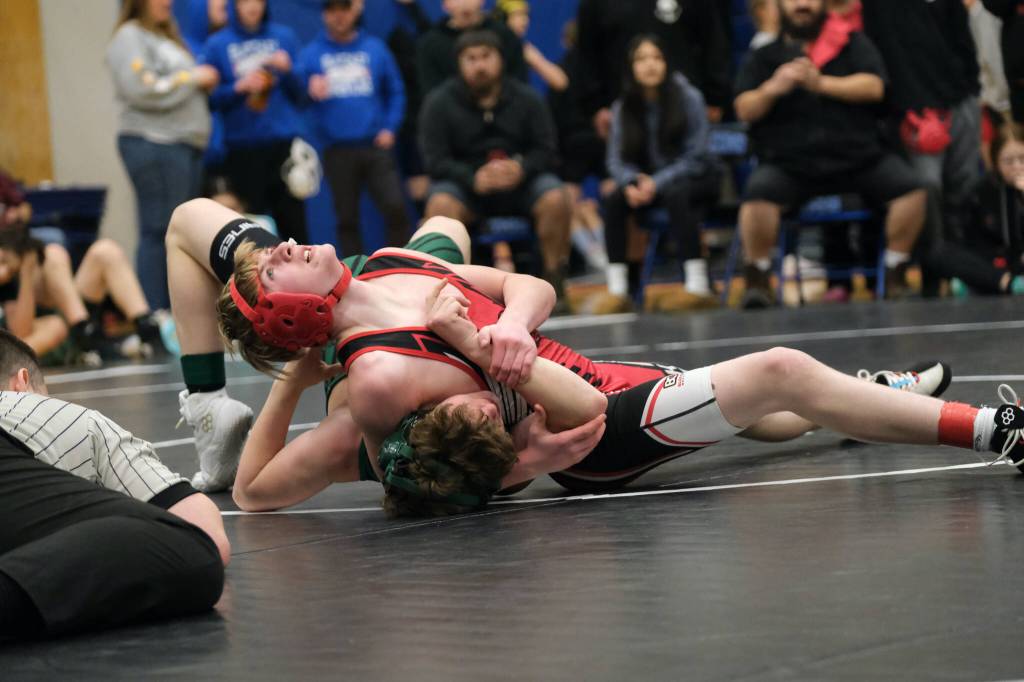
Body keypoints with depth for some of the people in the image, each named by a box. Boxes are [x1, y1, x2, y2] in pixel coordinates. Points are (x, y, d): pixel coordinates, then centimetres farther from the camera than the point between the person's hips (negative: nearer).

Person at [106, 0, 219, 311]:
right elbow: (142, 90, -18)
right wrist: (192, 79, -10)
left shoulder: (165, 37, 22)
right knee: (159, 233, -11)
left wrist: (204, 84, 6)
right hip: (153, 145, -9)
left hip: (186, 145, 9)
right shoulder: (129, 37, -6)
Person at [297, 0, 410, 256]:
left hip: (376, 146, 0)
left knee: (395, 208, -14)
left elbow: (396, 92, 11)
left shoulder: (375, 48, 7)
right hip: (337, 150, 1)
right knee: (347, 218, 4)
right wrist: (312, 92, -18)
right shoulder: (312, 53, 6)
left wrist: (390, 128, 0)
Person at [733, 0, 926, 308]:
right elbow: (744, 110, 1)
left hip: (859, 158, 1)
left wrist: (822, 83, -17)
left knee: (910, 187, -22)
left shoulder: (853, 44, 13)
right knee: (758, 192, -32)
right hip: (789, 162, -1)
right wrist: (771, 89, -20)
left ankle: (896, 275, -5)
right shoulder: (763, 57, 13)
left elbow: (874, 86, -4)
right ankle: (757, 280, -15)